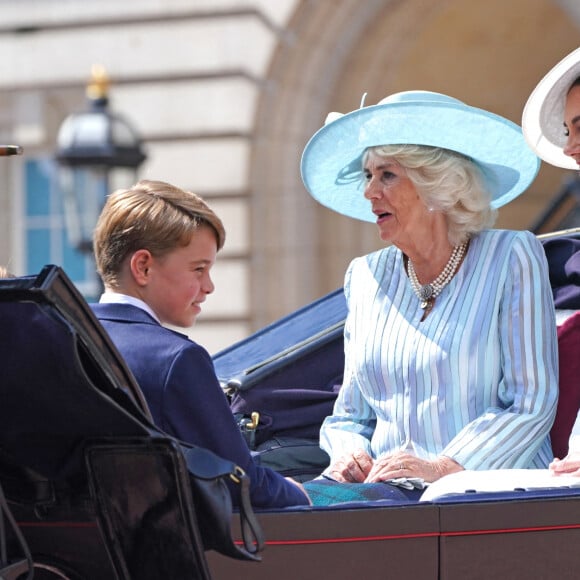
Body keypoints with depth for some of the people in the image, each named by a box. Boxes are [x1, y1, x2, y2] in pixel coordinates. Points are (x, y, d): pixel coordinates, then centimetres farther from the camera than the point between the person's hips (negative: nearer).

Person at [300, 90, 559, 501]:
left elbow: (531, 404, -8)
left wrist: (443, 468, -20)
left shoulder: (511, 258, 0)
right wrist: (348, 454, -5)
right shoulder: (366, 277, 14)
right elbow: (349, 416, 18)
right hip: (386, 496, 6)